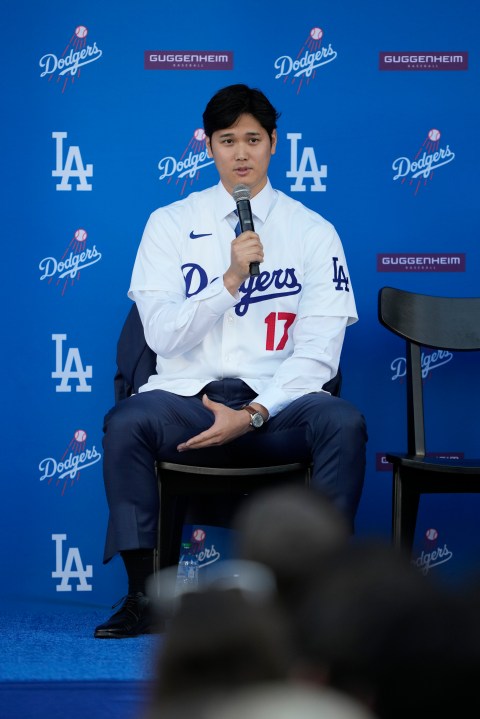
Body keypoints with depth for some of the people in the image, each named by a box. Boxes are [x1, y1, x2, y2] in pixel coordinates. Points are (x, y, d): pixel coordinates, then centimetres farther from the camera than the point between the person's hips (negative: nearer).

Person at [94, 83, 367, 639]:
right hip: (188, 398, 0)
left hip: (278, 402, 0)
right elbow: (161, 335, 0)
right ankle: (143, 596, -20)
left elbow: (318, 352, 1)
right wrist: (230, 280, -14)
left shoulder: (313, 232, 9)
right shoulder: (171, 224, 11)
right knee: (126, 423, -32)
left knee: (343, 423, -32)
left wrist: (253, 415, -14)